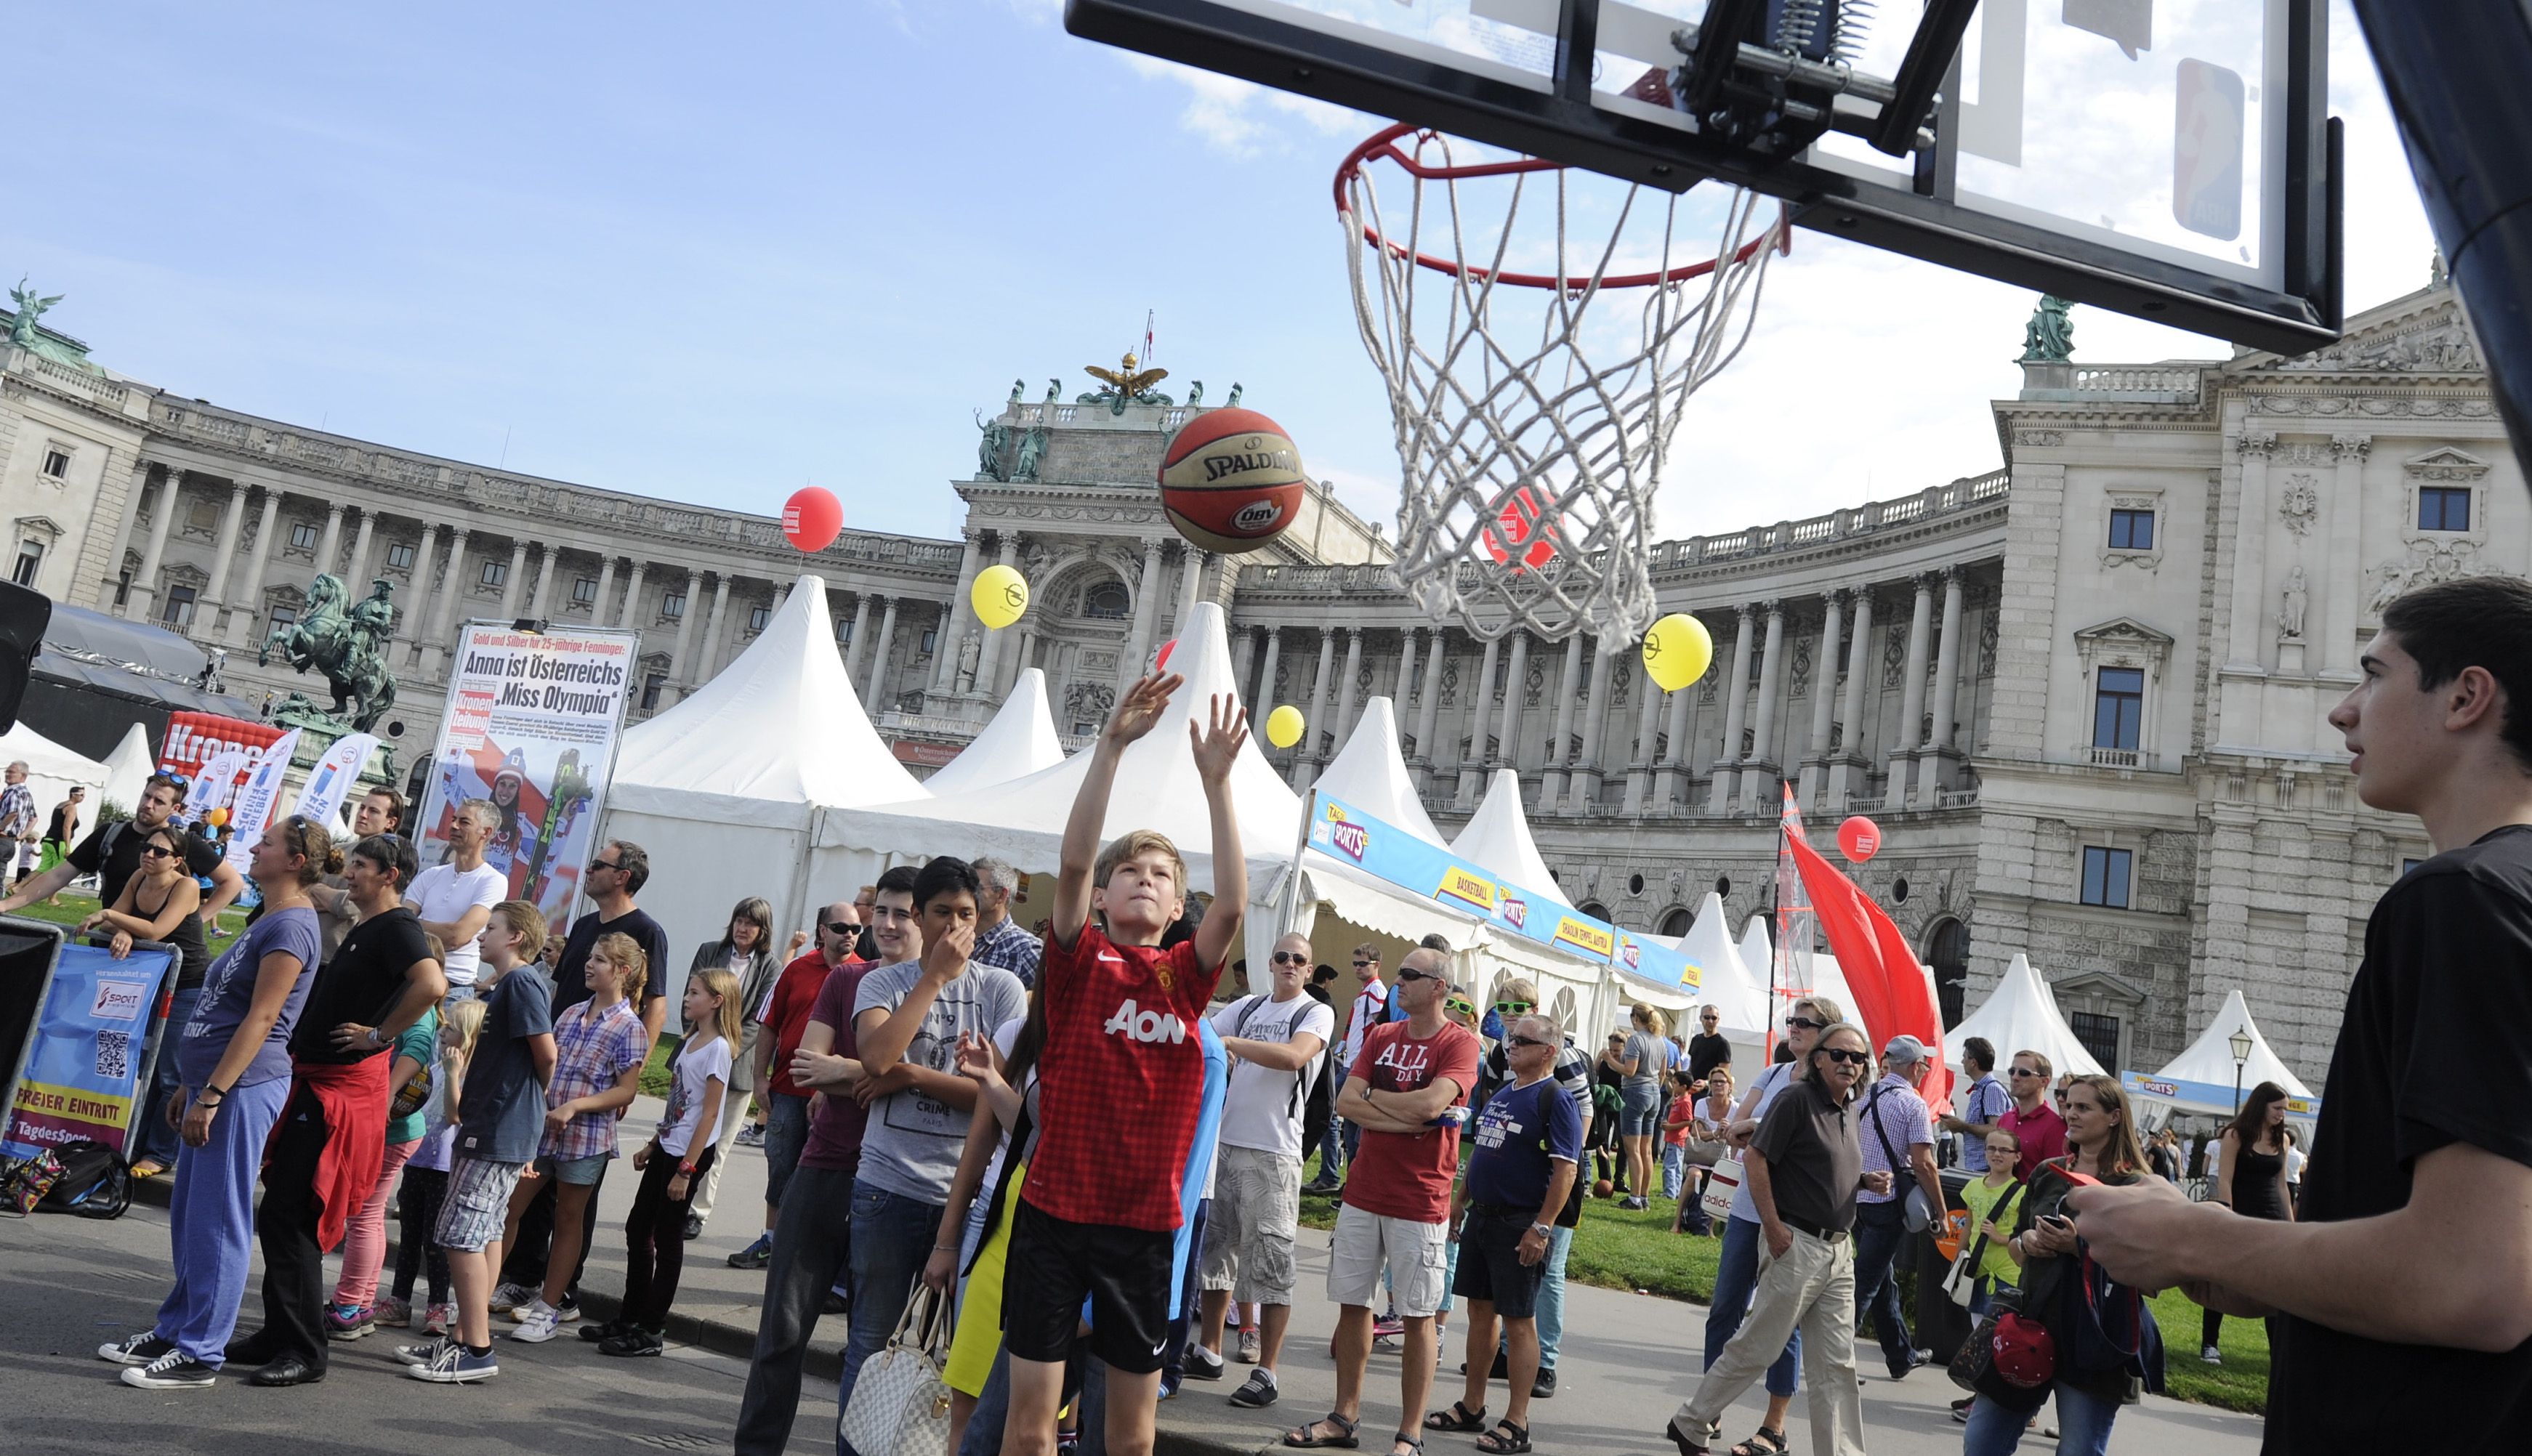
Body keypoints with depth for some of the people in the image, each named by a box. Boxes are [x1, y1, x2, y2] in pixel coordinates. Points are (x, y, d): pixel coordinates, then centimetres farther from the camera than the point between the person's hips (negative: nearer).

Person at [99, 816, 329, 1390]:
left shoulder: (291, 925, -14)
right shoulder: (270, 921, 17)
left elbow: (261, 1019, -19)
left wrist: (212, 1094, -20)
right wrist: (191, 1085, 21)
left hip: (243, 1088, -10)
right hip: (218, 1083, 10)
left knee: (215, 1220, -4)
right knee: (189, 1217, 16)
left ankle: (199, 1354, 3)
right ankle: (173, 1331, 26)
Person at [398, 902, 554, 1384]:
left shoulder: (523, 982, -14)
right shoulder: (505, 984, 17)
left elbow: (546, 1053, -18)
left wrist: (533, 1094, -1)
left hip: (498, 1131, -10)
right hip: (490, 1127, 10)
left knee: (461, 1235, -8)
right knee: (486, 1233, 15)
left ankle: (476, 1351, -4)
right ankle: (465, 1337, 23)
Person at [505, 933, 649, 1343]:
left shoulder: (628, 1028, -8)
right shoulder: (571, 1014, 9)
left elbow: (625, 1092, -11)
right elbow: (546, 1064, 16)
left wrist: (575, 1106, -19)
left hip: (586, 1137, -5)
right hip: (541, 1129, 5)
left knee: (567, 1221, 7)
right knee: (506, 1210, 4)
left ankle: (548, 1309, 17)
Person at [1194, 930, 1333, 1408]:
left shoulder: (1316, 1014, -2)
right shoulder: (1245, 1008, 14)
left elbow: (1295, 1056, -20)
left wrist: (1231, 1042, -17)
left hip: (1274, 1153, -5)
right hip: (1225, 1143, 6)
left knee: (1271, 1259, -4)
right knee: (1215, 1247, 13)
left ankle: (1266, 1373, 3)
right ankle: (1209, 1353, 27)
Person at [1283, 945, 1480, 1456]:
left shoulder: (1460, 1043, -7)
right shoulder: (1380, 1036, 9)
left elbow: (1432, 1103, -22)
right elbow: (1346, 1101, -1)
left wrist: (1373, 1095, -7)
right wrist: (1408, 1115, -13)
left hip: (1419, 1203, -5)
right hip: (1363, 1193, 6)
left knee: (1418, 1315, 2)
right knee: (1353, 1303, 11)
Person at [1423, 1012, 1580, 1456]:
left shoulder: (1556, 1100, -13)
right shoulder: (1501, 1094, 13)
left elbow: (1566, 1169, -18)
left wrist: (1541, 1228, -22)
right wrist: (1460, 1200, 19)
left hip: (1520, 1226, -8)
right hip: (1480, 1216, 8)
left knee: (1519, 1321, -1)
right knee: (1479, 1309, 14)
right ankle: (1472, 1406, 25)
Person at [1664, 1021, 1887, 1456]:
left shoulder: (1849, 1109, 13)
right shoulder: (1797, 1098, -12)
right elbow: (1758, 1159, -16)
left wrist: (1865, 1181, 5)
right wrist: (1774, 1227, -19)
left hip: (1839, 1251, 8)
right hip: (1798, 1245, -8)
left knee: (1837, 1366, 10)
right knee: (1756, 1348, 1)